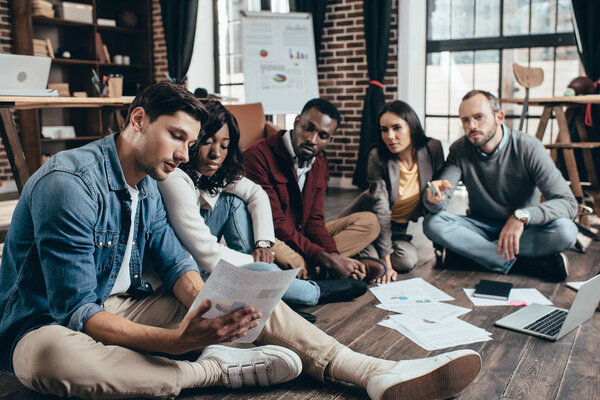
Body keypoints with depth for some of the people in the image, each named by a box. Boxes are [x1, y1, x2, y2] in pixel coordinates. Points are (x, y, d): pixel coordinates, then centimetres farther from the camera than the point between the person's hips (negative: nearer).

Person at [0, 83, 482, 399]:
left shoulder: (147, 187, 6)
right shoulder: (68, 183, -23)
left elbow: (178, 265, 1)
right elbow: (76, 312, -27)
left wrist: (211, 310, -22)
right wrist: (175, 340, -39)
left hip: (124, 305, 7)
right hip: (49, 324, -7)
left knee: (248, 302, -7)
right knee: (54, 356, -44)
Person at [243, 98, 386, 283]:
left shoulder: (320, 164, 6)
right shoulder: (259, 156, -19)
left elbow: (315, 219, 1)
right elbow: (275, 223, -23)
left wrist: (333, 256, -20)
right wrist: (325, 259, -27)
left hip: (304, 237, 8)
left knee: (369, 221, 2)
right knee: (279, 252, -42)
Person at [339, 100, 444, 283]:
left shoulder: (432, 149, -14)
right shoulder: (378, 157, -22)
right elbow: (381, 208, -25)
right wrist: (386, 261, -28)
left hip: (399, 227, 3)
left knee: (409, 259, -24)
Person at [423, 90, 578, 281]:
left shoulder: (528, 148, -16)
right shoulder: (460, 150, -8)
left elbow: (568, 203, -22)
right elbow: (437, 205, -18)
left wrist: (522, 216, -40)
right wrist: (434, 197, -44)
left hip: (523, 229, -1)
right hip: (480, 227, 2)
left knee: (566, 231, -31)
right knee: (433, 223, -25)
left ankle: (467, 250, -24)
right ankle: (522, 263, -25)